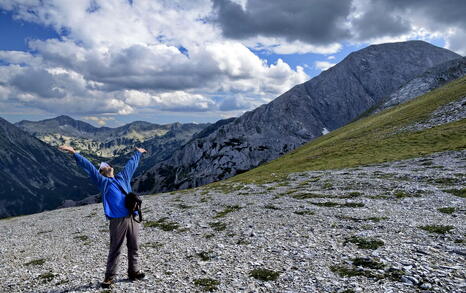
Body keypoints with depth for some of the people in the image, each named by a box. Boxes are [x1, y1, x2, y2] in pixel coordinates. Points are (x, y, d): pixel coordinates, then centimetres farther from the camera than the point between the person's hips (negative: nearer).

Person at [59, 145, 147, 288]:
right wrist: (74, 153, -6)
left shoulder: (123, 177, 19)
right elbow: (89, 167, -1)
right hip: (118, 220, -5)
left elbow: (131, 164, 33)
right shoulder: (102, 181, 6)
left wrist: (137, 152, 47)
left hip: (133, 218, 5)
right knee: (115, 250, 1)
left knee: (133, 247, 12)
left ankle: (133, 272, 25)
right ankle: (109, 277, 14)